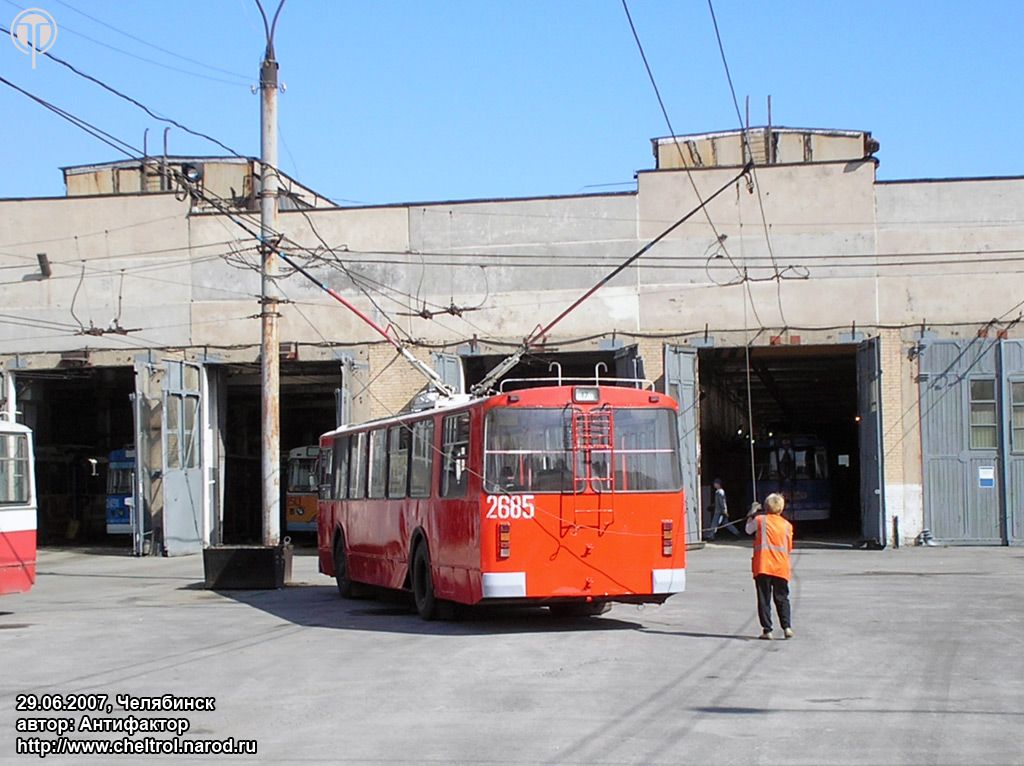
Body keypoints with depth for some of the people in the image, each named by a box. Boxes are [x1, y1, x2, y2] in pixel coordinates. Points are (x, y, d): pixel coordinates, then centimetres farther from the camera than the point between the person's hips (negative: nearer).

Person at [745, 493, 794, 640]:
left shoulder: (760, 520, 0)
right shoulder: (787, 525, 6)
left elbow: (748, 529, 20)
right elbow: (789, 547, 11)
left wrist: (752, 513, 28)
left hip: (762, 567, -2)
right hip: (781, 567, 2)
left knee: (764, 599, 2)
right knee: (782, 598, 12)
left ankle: (767, 630, -1)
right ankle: (787, 626, 0)